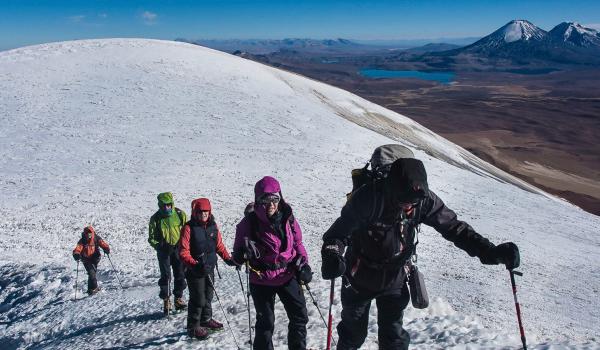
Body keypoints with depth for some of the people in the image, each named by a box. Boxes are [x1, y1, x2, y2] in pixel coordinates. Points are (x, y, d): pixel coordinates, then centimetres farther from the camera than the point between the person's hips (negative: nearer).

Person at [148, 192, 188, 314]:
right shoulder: (155, 218, -3)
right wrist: (158, 246, -12)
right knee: (165, 276, -1)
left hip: (178, 248, 1)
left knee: (180, 274, 6)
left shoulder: (180, 214, -3)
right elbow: (151, 237, 3)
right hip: (164, 250, -1)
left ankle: (178, 298, 20)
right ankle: (166, 300, 11)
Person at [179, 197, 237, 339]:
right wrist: (194, 264, -29)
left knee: (208, 295, 18)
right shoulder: (189, 228, -15)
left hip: (210, 268, 6)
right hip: (194, 270, -6)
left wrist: (228, 259, 4)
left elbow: (219, 245, 13)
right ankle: (193, 327, 13)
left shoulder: (213, 225, 3)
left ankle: (206, 319, 37)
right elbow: (183, 251, -17)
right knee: (198, 299, -2)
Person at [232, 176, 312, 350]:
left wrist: (303, 264, -4)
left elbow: (297, 243, 10)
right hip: (262, 281, -3)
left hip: (288, 276, 3)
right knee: (265, 323, 11)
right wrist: (244, 253, -30)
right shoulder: (249, 222, -14)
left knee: (300, 316, 12)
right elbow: (237, 255, -7)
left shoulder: (287, 218, -5)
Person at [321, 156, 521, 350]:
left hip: (395, 280, 2)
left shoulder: (424, 200, -18)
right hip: (360, 278, -2)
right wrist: (332, 256, -44)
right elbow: (340, 231, -24)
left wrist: (490, 251, -21)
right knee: (353, 332, 17)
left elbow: (453, 227, -11)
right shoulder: (368, 197, -29)